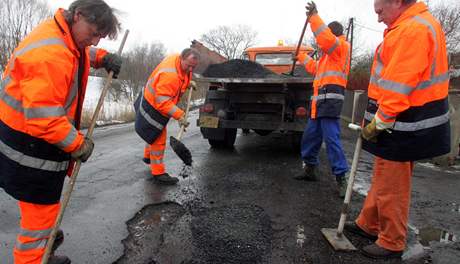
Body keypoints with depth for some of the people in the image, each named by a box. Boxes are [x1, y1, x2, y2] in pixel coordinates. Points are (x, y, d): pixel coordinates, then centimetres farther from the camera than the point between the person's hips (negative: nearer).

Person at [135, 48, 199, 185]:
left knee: (155, 134, 28)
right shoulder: (169, 75, -36)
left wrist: (187, 82, 8)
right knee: (158, 140, -5)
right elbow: (163, 102, -39)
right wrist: (179, 115, -42)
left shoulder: (179, 60, -6)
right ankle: (158, 173, 6)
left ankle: (148, 157, 51)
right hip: (153, 108, -10)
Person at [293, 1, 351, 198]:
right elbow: (316, 69, 42)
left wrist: (314, 17, -20)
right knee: (310, 137, 13)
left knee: (332, 139, -13)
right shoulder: (331, 53, 30)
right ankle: (310, 169, 25)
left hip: (330, 99, -10)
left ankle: (341, 178, -8)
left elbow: (326, 39, -22)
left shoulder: (341, 46, 1)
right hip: (320, 101, 10)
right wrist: (301, 57, 48)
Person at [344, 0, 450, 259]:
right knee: (383, 180, 19)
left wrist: (379, 122, -17)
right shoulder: (413, 25, 16)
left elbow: (400, 84, -24)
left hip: (401, 126, -10)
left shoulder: (414, 29, -18)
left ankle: (392, 243, 20)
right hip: (402, 123, 10)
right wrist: (377, 118, 15)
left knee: (391, 188, 3)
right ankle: (369, 225, 34)